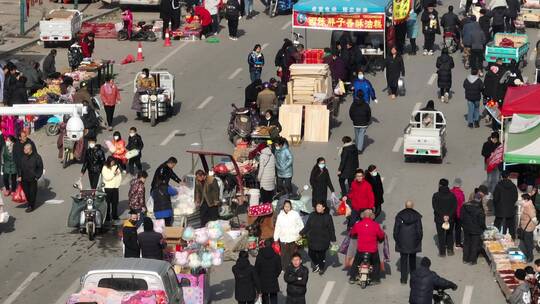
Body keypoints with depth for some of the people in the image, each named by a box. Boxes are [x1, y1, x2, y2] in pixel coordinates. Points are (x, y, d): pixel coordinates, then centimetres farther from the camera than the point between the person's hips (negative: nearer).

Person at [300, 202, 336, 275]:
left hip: (323, 240, -3)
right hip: (312, 239, 3)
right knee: (311, 253, 6)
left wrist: (332, 239, -2)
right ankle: (316, 265, 34)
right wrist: (302, 233, -2)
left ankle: (321, 268, 27)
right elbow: (307, 226, 7)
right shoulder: (312, 215, 1)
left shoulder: (327, 217, -6)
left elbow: (331, 229, -2)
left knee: (321, 255, 3)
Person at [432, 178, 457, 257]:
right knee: (450, 234, 18)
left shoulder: (436, 195, -8)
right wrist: (449, 215, -13)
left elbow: (435, 207, -14)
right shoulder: (452, 195, -1)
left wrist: (442, 216, -16)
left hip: (439, 218, -2)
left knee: (441, 235, 6)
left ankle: (442, 252, 6)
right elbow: (454, 207, -7)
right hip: (450, 218, 2)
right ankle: (450, 249, 17)